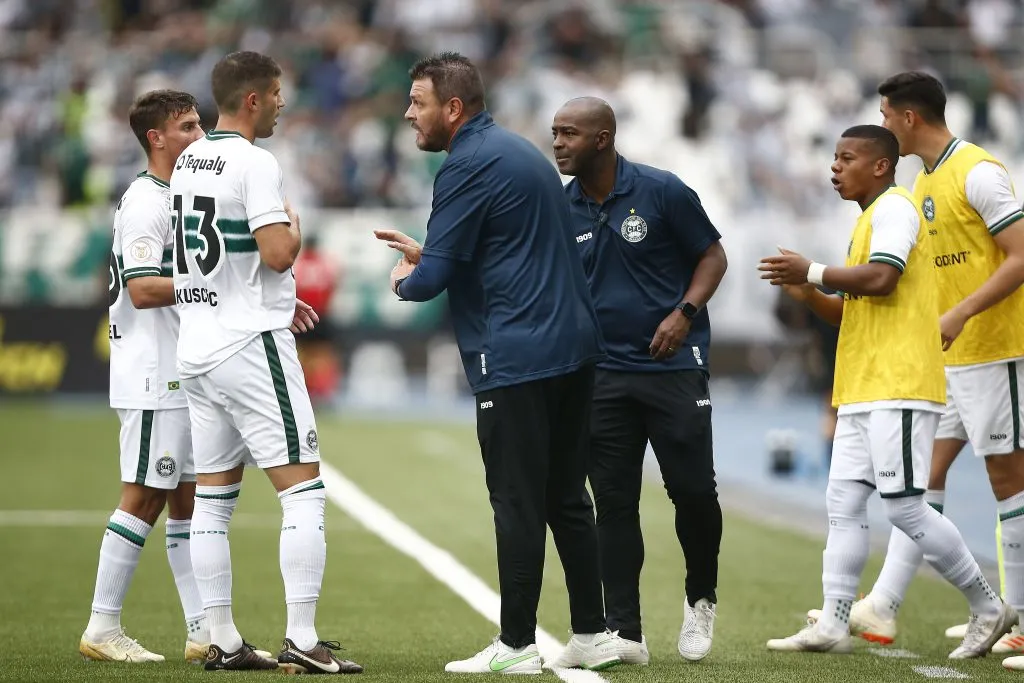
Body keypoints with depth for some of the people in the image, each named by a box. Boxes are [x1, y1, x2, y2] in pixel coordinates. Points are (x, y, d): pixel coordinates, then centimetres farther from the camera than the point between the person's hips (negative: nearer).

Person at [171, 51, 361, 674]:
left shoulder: (188, 162, 13)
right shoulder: (255, 163, -14)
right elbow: (277, 253, -22)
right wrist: (295, 226, 0)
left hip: (198, 348, 9)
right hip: (252, 345, -9)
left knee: (213, 499, 9)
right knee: (304, 489, -5)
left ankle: (223, 642, 12)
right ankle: (302, 642, -10)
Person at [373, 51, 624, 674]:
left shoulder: (468, 166, -12)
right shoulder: (519, 152, 18)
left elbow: (433, 278, -14)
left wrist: (405, 279, 8)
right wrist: (428, 255, 22)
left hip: (517, 360, -9)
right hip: (574, 346, 9)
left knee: (518, 505, -4)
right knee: (568, 497, 13)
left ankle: (517, 646, -1)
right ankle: (593, 634, 15)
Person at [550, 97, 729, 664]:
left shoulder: (662, 191, -7)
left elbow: (712, 256, 0)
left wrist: (685, 312, -15)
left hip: (673, 365, -3)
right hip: (603, 374, 3)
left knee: (693, 490, -4)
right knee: (613, 502, 0)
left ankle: (701, 600, 22)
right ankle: (624, 632, 3)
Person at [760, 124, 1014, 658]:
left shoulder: (894, 207, -7)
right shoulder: (870, 218, 24)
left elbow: (881, 278, -22)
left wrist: (812, 272, -14)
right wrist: (808, 296, 11)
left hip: (898, 389, -10)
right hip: (863, 391, 10)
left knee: (904, 507, -11)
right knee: (843, 504, 2)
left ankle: (989, 608, 0)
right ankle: (833, 624, 0)